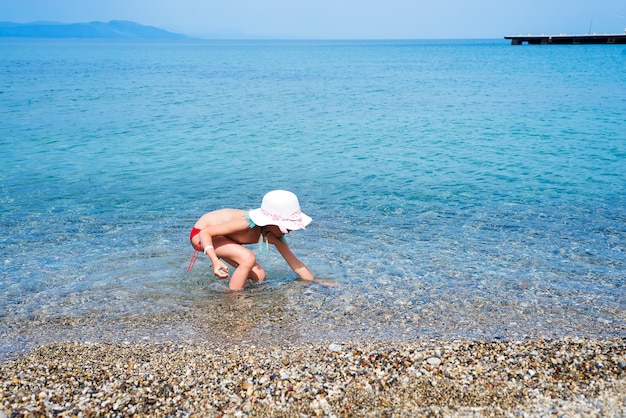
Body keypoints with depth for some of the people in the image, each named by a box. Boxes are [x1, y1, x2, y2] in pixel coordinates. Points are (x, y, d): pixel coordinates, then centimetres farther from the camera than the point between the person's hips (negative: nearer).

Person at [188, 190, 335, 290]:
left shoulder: (273, 236, -13)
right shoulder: (247, 223, -37)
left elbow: (295, 264, -4)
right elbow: (205, 233, -35)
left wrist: (317, 283, -6)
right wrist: (215, 262, -49)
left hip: (221, 235, 8)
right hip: (201, 232, -8)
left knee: (259, 276, -2)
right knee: (248, 258, -30)